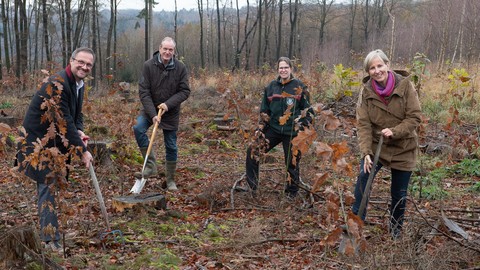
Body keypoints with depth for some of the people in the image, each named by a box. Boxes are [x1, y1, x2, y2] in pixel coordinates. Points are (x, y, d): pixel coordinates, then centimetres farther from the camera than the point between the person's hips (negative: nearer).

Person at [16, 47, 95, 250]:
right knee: (47, 186, -10)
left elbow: (76, 114, 15)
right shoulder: (57, 84, -24)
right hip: (39, 142, -9)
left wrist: (79, 131, -7)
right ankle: (51, 240, -5)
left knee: (52, 185, 16)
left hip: (56, 142, 9)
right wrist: (82, 151, -23)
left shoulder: (79, 84, 5)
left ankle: (48, 232, 29)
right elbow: (64, 122, -27)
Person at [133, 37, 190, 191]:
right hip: (150, 109, 0)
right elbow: (144, 92, -15)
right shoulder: (149, 65, -13)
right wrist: (152, 114, -23)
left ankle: (171, 180, 21)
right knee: (138, 128, -27)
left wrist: (168, 104, -23)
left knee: (171, 146, 6)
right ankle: (151, 165, -16)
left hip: (171, 112, 0)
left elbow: (185, 91, -8)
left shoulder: (180, 68, -10)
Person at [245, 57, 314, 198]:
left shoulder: (299, 87, -2)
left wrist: (303, 128, -6)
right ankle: (251, 186, 8)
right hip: (273, 129, 3)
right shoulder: (271, 86, 6)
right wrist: (260, 128, 5)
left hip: (292, 132, -3)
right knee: (252, 151, -6)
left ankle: (291, 194, 25)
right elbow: (264, 110, 13)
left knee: (292, 163, 6)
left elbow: (307, 110, 2)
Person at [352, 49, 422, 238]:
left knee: (399, 194, 10)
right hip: (376, 145, 1)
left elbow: (415, 117, -13)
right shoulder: (366, 91, -9)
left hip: (403, 148, 0)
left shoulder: (404, 85, -14)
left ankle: (395, 230, 33)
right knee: (363, 176, -25)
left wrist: (395, 131, -27)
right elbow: (363, 124, -13)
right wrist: (366, 152, -23)